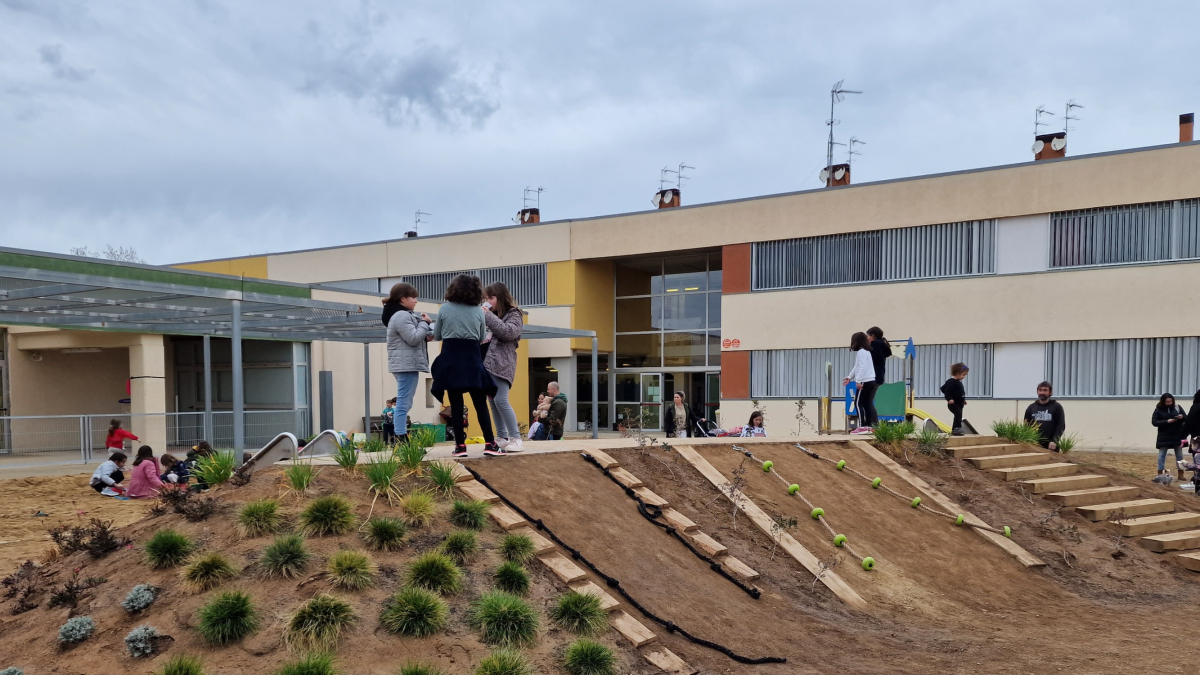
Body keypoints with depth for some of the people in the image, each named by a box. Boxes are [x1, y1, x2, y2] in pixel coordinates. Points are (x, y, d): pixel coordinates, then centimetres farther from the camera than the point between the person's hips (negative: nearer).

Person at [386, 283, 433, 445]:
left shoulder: (406, 315, 20)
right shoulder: (402, 316, -14)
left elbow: (412, 337, 22)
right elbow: (413, 339, -20)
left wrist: (427, 334, 2)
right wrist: (425, 323, -6)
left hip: (406, 365, 11)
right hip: (407, 365, -11)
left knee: (403, 403, 12)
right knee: (404, 403, -11)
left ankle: (401, 440, 15)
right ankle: (401, 440, -12)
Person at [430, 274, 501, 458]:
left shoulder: (444, 309, 1)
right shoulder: (479, 311, 1)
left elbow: (437, 336, 10)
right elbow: (482, 338, 10)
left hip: (450, 359, 0)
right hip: (472, 359, 0)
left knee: (456, 404, 4)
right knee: (480, 403, 3)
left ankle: (460, 445, 4)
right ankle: (489, 444, -1)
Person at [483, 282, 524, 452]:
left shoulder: (513, 314, 2)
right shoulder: (491, 315, 19)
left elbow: (508, 332, -17)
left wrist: (488, 316, -12)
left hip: (502, 364, -7)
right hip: (486, 363, 7)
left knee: (501, 401, -15)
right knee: (492, 402, 6)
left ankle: (515, 438, -9)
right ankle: (502, 438, 13)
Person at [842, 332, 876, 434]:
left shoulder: (861, 352, -12)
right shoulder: (866, 351, 21)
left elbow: (863, 367, -22)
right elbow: (857, 367, 25)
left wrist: (858, 381, -23)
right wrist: (849, 377, 24)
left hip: (865, 382, -10)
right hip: (871, 381, 10)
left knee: (858, 403, -5)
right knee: (868, 404, 10)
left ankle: (862, 427, -8)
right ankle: (873, 425, 8)